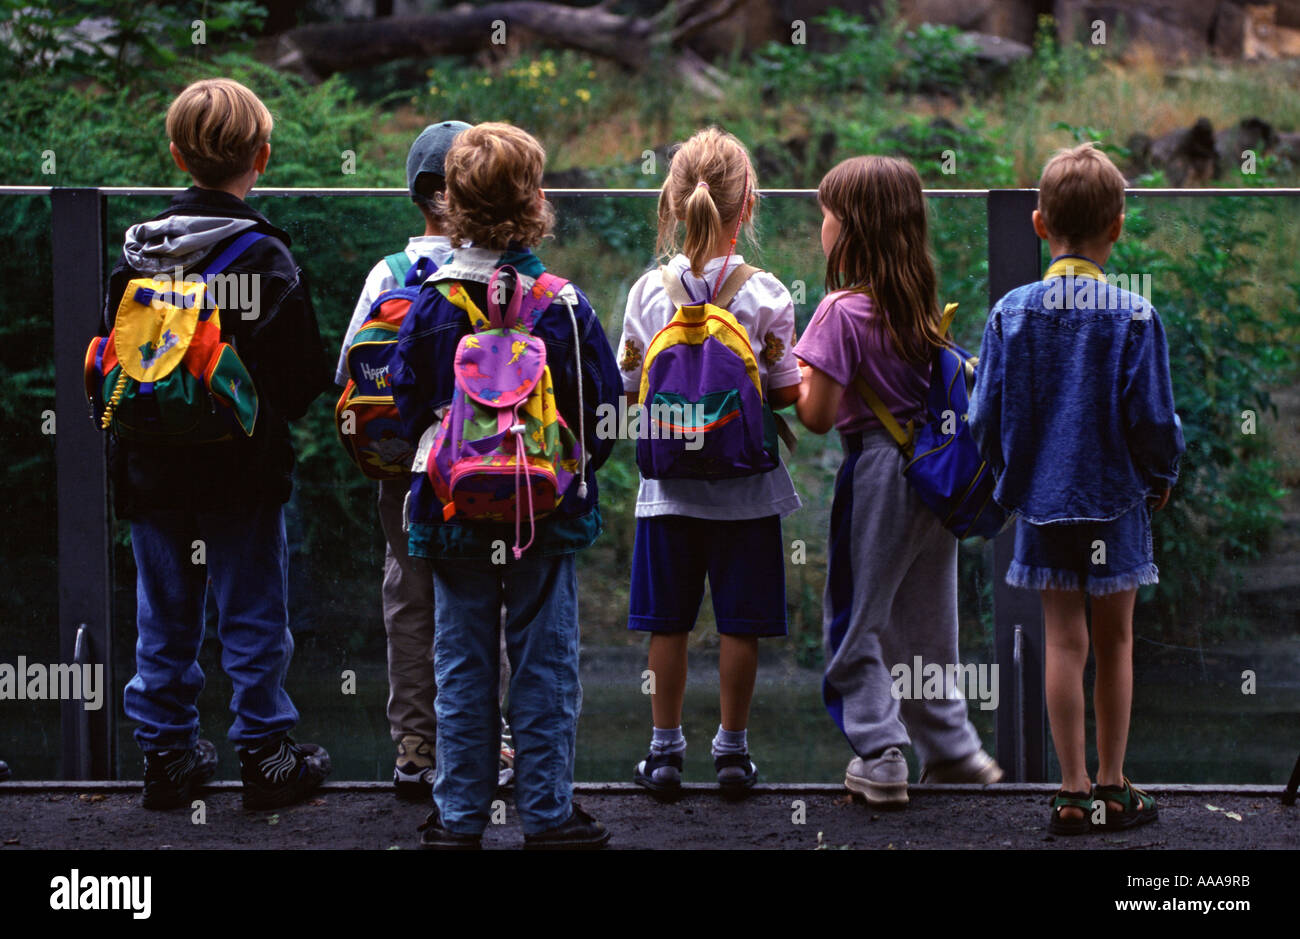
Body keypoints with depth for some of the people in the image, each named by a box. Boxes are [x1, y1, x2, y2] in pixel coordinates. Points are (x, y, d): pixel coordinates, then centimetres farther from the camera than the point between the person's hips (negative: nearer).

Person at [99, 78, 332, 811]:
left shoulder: (138, 253, 0)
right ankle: (265, 755, 9)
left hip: (153, 469, 4)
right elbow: (306, 376, -12)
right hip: (246, 472, -4)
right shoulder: (267, 257, -13)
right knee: (253, 616, 5)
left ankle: (167, 753, 17)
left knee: (165, 619, 12)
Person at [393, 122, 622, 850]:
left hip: (455, 515, 2)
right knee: (545, 666, 5)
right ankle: (549, 814, 8)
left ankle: (460, 817, 12)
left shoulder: (429, 305, -4)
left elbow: (406, 410, 1)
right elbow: (601, 411, -5)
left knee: (463, 667, 9)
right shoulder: (564, 306, -10)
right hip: (547, 516, -2)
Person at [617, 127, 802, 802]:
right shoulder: (767, 294, -9)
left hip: (669, 484, 2)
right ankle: (732, 749, 13)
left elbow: (631, 390, 1)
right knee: (739, 622, 7)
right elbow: (788, 393, -6)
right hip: (745, 486, -1)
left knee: (668, 621, 9)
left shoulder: (648, 291, -5)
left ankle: (665, 749, 15)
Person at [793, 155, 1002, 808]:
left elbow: (817, 416, -17)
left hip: (877, 468, -7)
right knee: (927, 618, 18)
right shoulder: (922, 302, 5)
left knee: (856, 620, 5)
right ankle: (950, 745, 25)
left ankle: (880, 756, 1)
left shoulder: (843, 312, -15)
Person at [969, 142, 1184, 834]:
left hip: (1041, 499, 2)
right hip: (1116, 499, -2)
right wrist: (1162, 478, 8)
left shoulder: (1011, 312, -6)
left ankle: (1073, 791, 7)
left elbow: (985, 418, -3)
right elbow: (1154, 419, -11)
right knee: (1114, 641, 9)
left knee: (1064, 640, 7)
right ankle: (1112, 788, 14)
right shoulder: (1134, 318, -13)